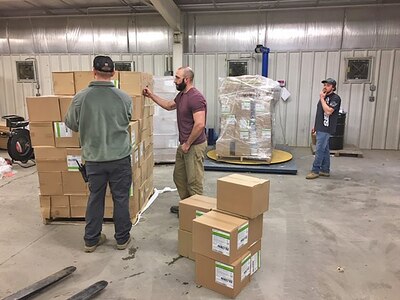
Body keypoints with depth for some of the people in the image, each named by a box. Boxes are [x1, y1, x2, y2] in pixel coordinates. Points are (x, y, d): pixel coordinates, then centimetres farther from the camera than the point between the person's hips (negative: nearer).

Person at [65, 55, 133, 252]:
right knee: (121, 198, 11)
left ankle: (91, 240, 27)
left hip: (93, 158, 1)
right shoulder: (124, 98, -8)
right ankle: (122, 238, 24)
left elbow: (71, 124, 6)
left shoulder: (80, 97, -9)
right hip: (120, 157, -1)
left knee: (95, 198, 15)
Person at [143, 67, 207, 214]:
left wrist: (188, 144, -18)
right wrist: (151, 95, 24)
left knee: (194, 181, 1)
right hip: (183, 145, 10)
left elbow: (200, 125, -27)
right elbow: (169, 105, 30)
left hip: (194, 146, -10)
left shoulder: (196, 97, -20)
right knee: (179, 177, 19)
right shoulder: (181, 95, 10)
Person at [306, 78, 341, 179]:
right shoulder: (324, 97, 17)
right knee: (324, 150, 12)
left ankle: (315, 171, -3)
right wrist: (315, 126, 19)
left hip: (325, 129, -9)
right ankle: (325, 170, 19)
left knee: (319, 150, -8)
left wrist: (322, 98, -16)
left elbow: (328, 111, -24)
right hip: (320, 128, 9)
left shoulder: (335, 98, -10)